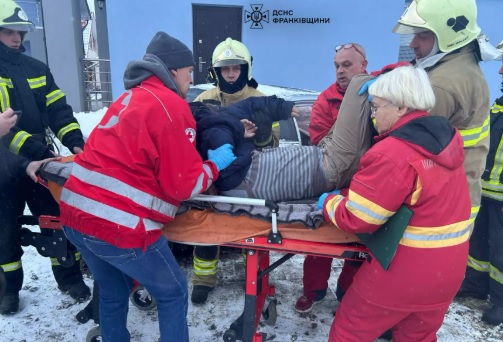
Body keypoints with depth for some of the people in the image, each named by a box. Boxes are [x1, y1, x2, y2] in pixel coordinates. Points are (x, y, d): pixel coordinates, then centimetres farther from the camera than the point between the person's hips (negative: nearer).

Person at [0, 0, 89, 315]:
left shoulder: (36, 69, 7)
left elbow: (58, 110, 2)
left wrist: (74, 140, -14)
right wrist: (33, 148, -29)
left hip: (40, 161, 3)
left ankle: (69, 277, 28)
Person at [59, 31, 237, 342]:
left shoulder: (131, 97, 17)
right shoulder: (172, 106, -9)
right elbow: (183, 185, -11)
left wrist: (200, 160, 14)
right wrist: (215, 164, 7)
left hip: (76, 213, 8)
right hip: (119, 225, -8)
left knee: (113, 293, 25)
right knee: (173, 292, 12)